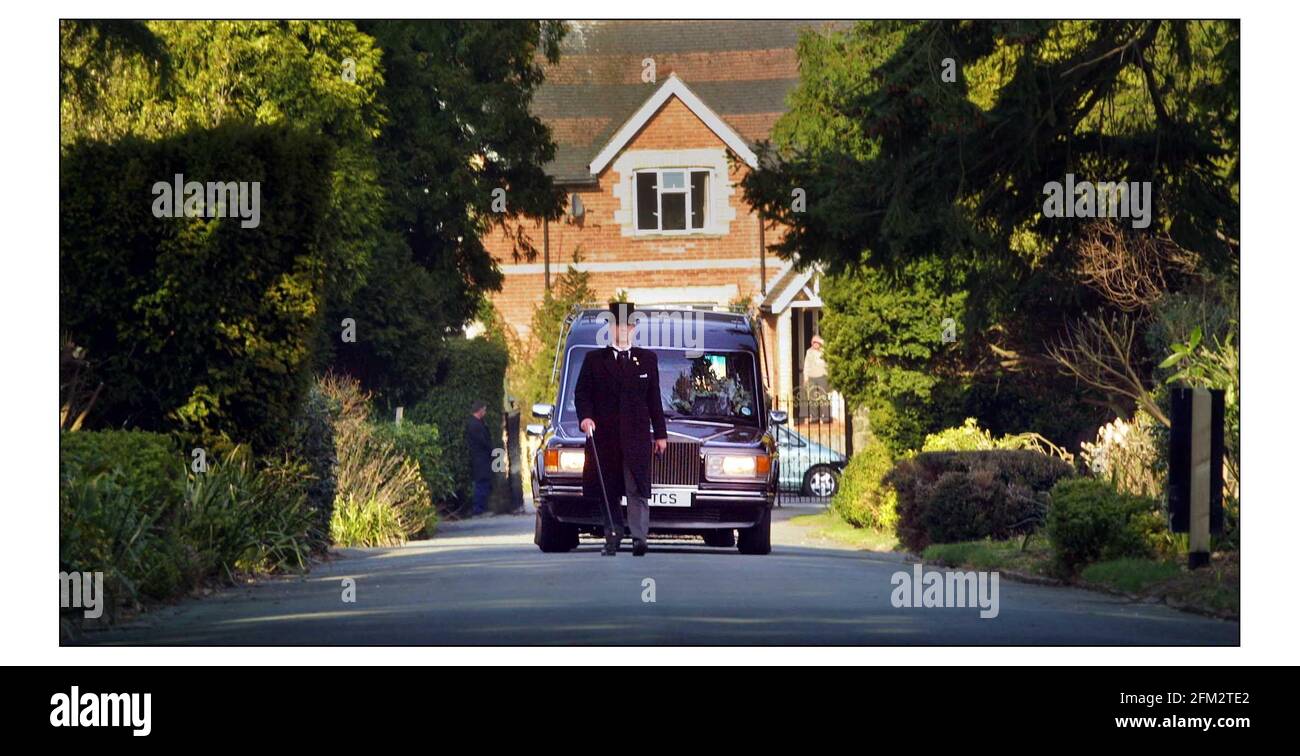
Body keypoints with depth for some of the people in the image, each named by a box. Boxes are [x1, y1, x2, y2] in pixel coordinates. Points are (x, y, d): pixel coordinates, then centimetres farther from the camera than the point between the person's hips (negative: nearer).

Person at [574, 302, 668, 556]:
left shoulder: (647, 359, 13)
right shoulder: (594, 360, 9)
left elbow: (654, 400, 12)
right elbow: (581, 393, 6)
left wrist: (660, 433, 9)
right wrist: (585, 417, -12)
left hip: (637, 436, -1)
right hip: (604, 436, 1)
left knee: (637, 488, -11)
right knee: (608, 492, 4)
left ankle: (639, 538, -19)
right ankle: (612, 538, 12)